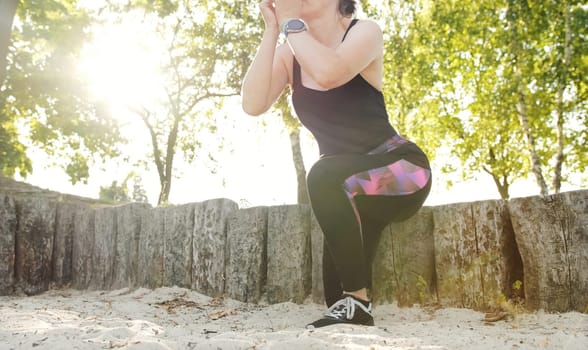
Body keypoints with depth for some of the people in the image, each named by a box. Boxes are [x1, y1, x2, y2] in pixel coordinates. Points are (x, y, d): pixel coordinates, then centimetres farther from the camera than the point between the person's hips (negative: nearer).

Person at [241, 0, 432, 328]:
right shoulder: (289, 54, 2)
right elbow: (253, 104, -17)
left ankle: (358, 301, -26)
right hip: (347, 188, 6)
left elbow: (328, 73, -35)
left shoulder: (365, 32, -12)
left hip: (401, 170, -6)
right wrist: (272, 29, -16)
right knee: (338, 282, -2)